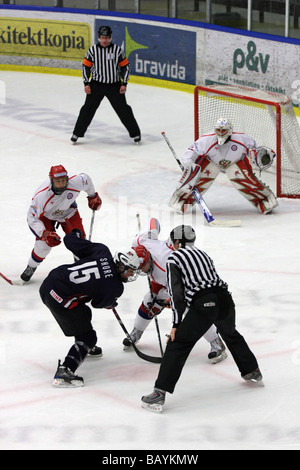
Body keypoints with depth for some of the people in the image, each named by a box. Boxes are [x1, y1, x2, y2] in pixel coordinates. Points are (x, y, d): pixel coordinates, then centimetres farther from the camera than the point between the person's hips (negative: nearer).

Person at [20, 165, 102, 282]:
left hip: (68, 212, 3)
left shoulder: (76, 182, -33)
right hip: (46, 215, -3)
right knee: (44, 243, -18)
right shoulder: (41, 195, -40)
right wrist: (44, 234, -44)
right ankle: (31, 267, 8)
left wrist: (93, 197, 8)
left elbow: (86, 179, -7)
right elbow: (32, 218, -33)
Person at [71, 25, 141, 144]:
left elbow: (125, 66, 3)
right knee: (88, 108, -1)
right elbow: (86, 66, 5)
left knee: (123, 110, 0)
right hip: (96, 84, 1)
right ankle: (77, 133, 10)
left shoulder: (117, 49, -3)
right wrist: (86, 84, -2)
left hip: (114, 85, 0)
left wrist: (124, 84, -4)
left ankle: (135, 133, 9)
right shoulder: (93, 50, -2)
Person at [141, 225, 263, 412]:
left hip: (203, 305, -6)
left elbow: (176, 292, -2)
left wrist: (177, 323, -3)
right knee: (231, 334, 35)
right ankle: (252, 371, 48)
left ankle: (159, 394, -13)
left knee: (178, 345, -4)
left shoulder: (174, 258, 6)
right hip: (224, 299, 6)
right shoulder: (202, 253, 26)